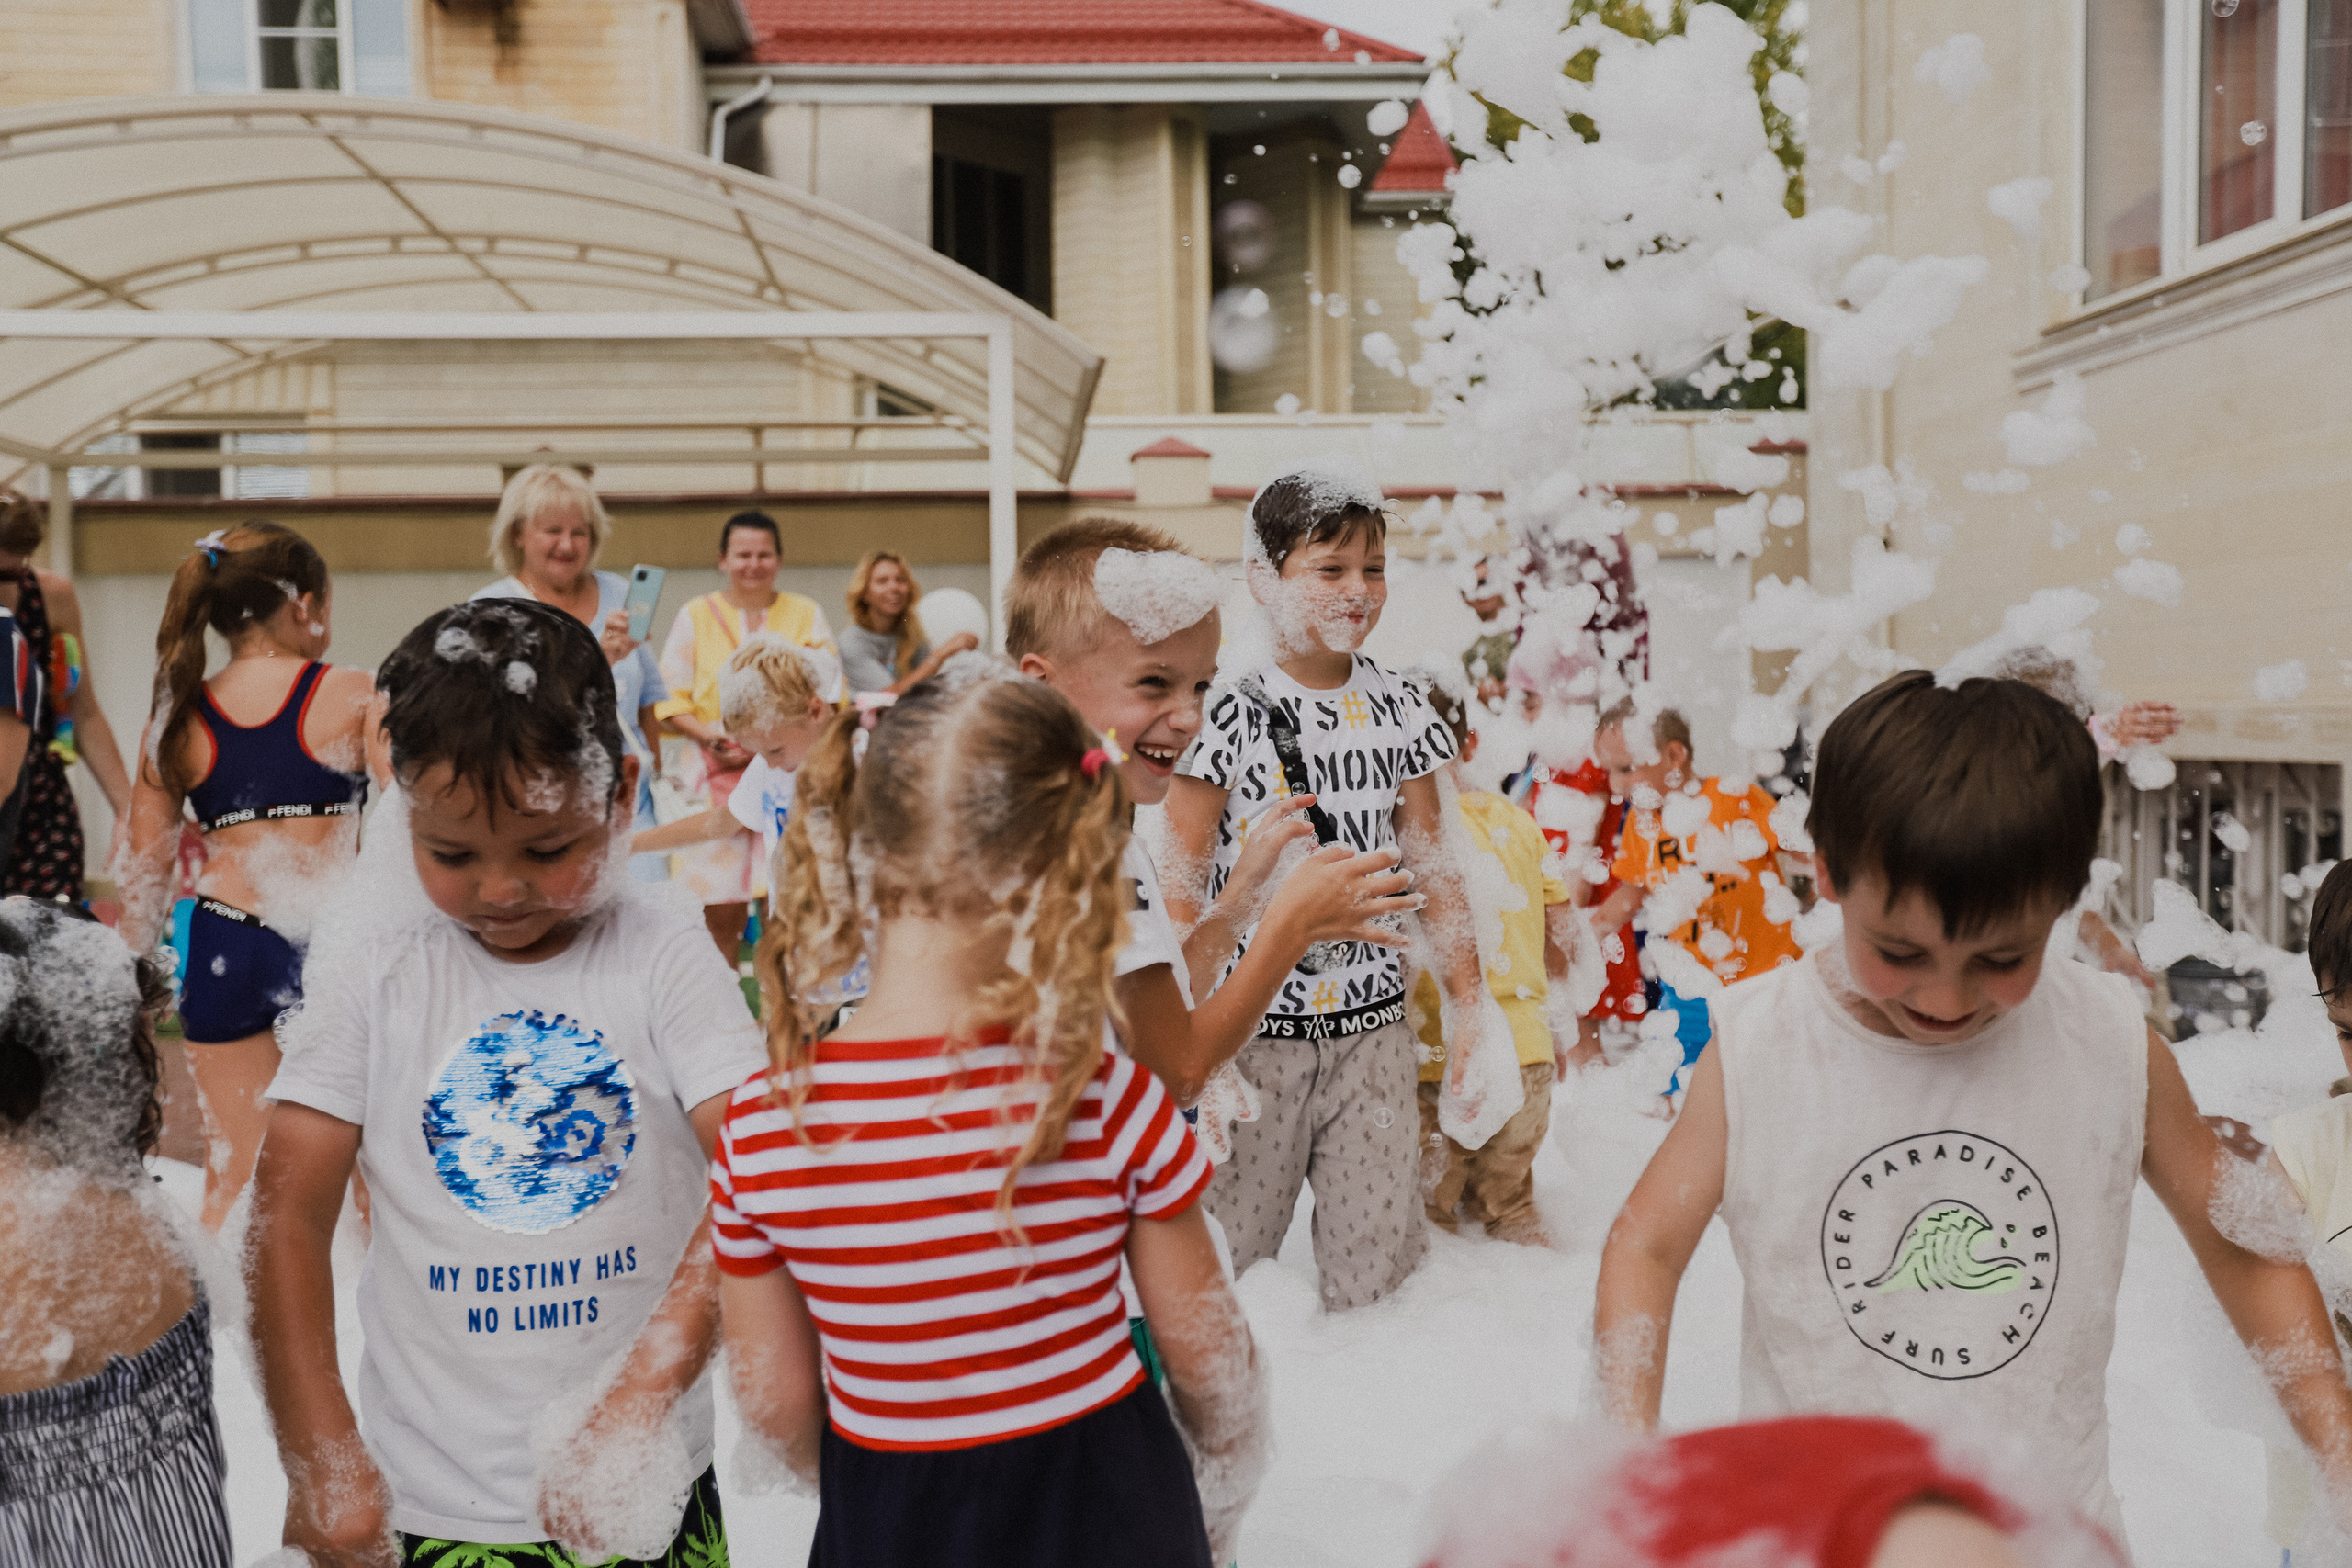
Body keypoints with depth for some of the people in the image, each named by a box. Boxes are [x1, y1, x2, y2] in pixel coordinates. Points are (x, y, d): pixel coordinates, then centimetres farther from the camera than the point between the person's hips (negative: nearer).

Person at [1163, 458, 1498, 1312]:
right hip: (1253, 1026, -3)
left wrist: (1475, 1015, 8)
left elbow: (1435, 872, 10)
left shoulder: (1399, 708, 4)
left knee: (1377, 1268, 7)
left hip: (1373, 1026, 3)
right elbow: (1181, 890, -8)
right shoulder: (1229, 713, -9)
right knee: (1229, 1268, 6)